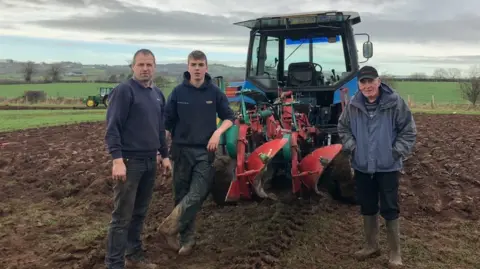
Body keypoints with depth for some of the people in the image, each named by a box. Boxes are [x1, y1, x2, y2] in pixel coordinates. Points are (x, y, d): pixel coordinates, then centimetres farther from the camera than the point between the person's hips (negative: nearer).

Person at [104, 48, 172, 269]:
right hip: (130, 160, -7)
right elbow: (112, 128, -15)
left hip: (150, 161, 7)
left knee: (140, 212, 16)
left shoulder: (157, 94, 13)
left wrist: (164, 155, 17)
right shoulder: (124, 90, -10)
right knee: (122, 216, -3)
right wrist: (117, 159, -23)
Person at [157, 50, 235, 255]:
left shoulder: (215, 92, 0)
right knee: (182, 196, 6)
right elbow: (167, 122, 4)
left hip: (205, 151, 0)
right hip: (182, 150, 1)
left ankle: (169, 228, 4)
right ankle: (187, 239, 19)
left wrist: (218, 132, -12)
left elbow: (229, 117, 7)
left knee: (197, 196, -12)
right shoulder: (178, 92, -1)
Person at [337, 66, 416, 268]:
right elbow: (343, 128, 12)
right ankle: (371, 246, 33)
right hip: (362, 166, 4)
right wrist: (352, 147, 1)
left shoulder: (395, 102, -12)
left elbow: (409, 130, -5)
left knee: (389, 210, 2)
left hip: (388, 166, -3)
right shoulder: (353, 105, -3)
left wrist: (396, 152, -11)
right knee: (367, 208, 15)